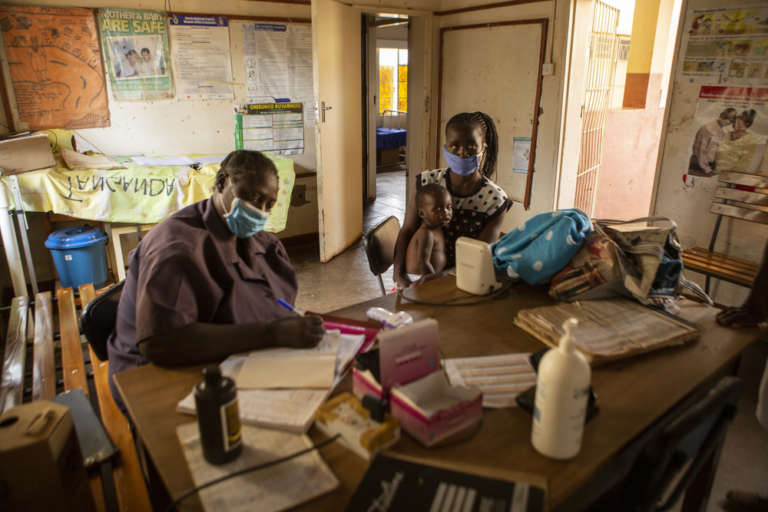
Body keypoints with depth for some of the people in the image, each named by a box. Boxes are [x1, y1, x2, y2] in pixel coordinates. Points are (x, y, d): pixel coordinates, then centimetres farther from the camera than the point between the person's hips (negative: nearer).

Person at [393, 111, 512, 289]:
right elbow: (407, 232, -1)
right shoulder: (428, 182, -2)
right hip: (423, 275, 0)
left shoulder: (495, 200, -6)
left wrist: (441, 276, -28)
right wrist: (399, 272, -18)